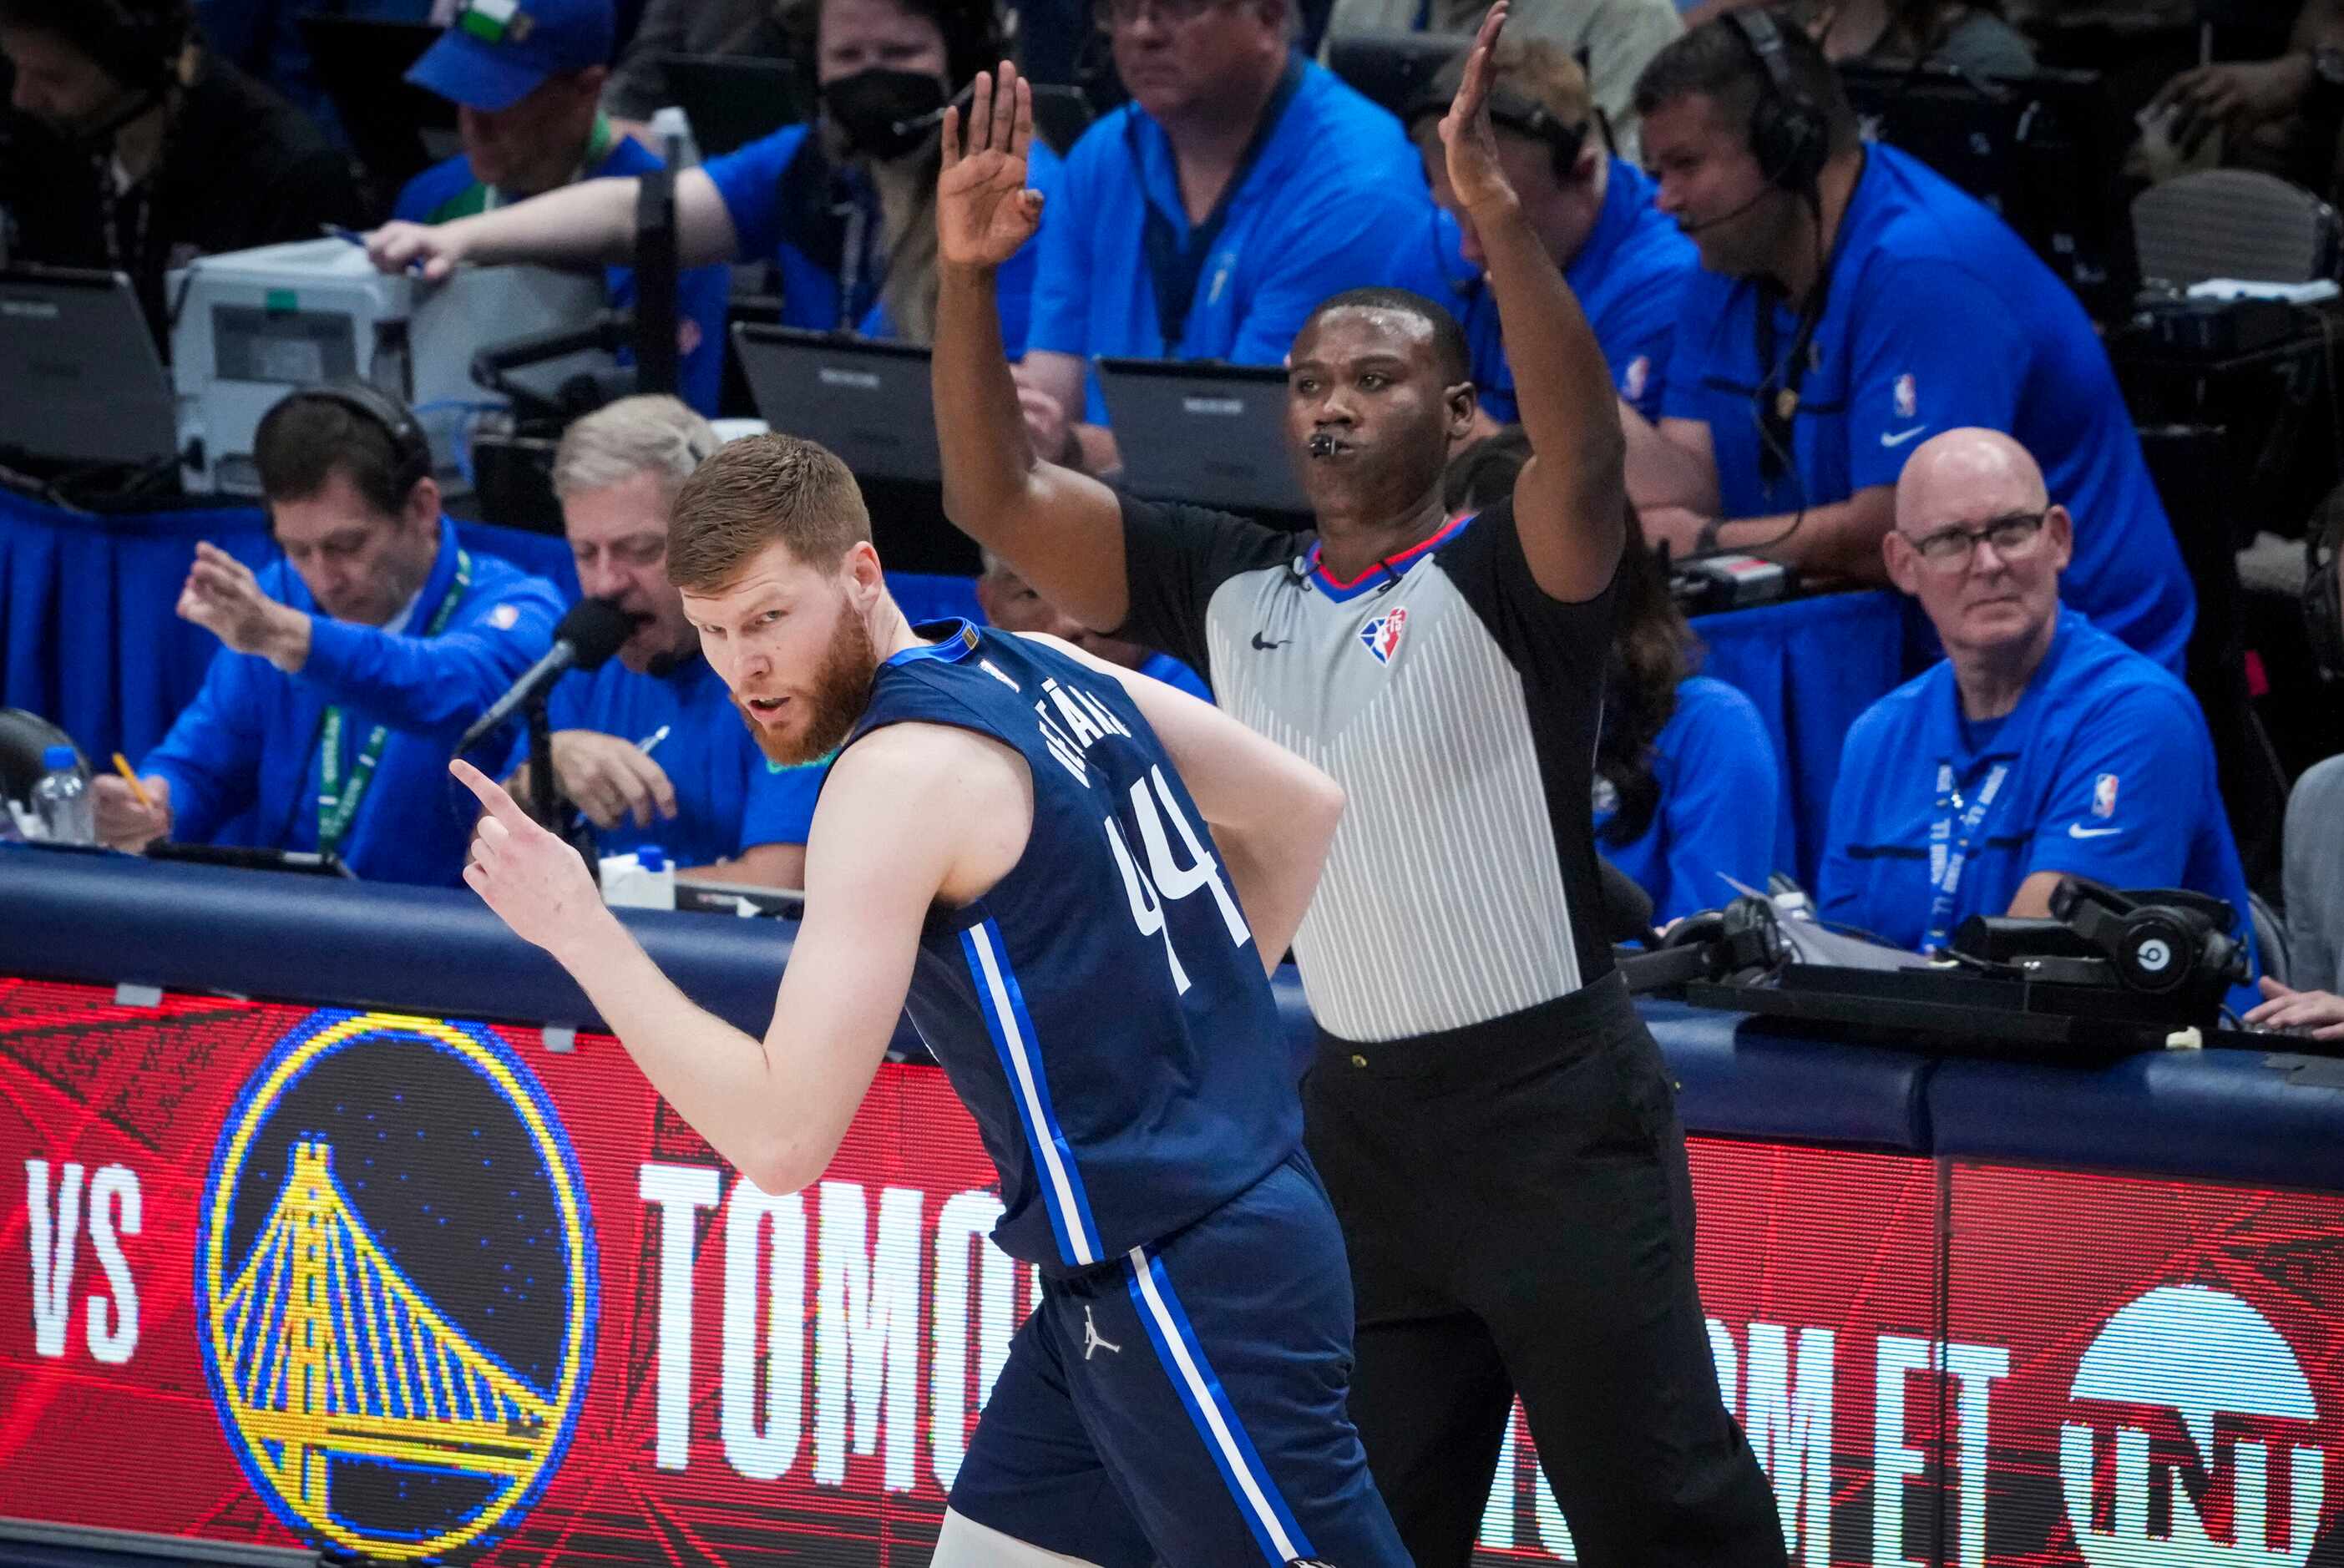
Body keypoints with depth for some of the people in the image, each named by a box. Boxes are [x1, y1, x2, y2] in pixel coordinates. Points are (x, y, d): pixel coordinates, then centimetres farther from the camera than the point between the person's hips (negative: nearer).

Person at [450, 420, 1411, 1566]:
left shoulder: (902, 773, -18)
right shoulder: (1049, 673, 9)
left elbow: (782, 1135, -22)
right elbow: (1302, 809, 22)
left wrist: (577, 931, -16)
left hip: (1183, 1289, -10)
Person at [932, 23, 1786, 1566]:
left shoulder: (1504, 580, -8)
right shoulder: (1232, 589, 8)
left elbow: (1585, 455, -29)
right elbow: (999, 495, 5)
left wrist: (1498, 215, -41)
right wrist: (969, 279, -9)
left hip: (1552, 1107, -6)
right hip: (1362, 1116, 6)